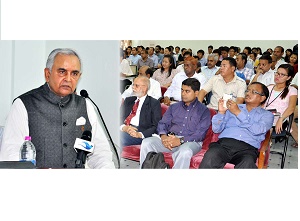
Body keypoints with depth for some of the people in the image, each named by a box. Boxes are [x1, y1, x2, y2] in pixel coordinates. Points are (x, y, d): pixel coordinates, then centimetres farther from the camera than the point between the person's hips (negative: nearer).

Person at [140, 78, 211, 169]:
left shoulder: (203, 110, 8)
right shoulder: (174, 107, 24)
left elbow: (201, 133, -5)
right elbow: (163, 123, 15)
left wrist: (181, 141, -20)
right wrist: (163, 136, -10)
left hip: (191, 141, -4)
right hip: (169, 138, 4)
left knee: (184, 152, -40)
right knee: (146, 143, -21)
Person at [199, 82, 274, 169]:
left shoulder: (267, 115, 19)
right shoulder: (232, 107, 26)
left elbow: (257, 130, -3)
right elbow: (216, 129, 19)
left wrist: (238, 113, -6)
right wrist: (221, 112, 2)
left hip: (247, 148, -1)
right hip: (224, 142, 2)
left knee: (247, 164, -39)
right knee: (210, 157, -35)